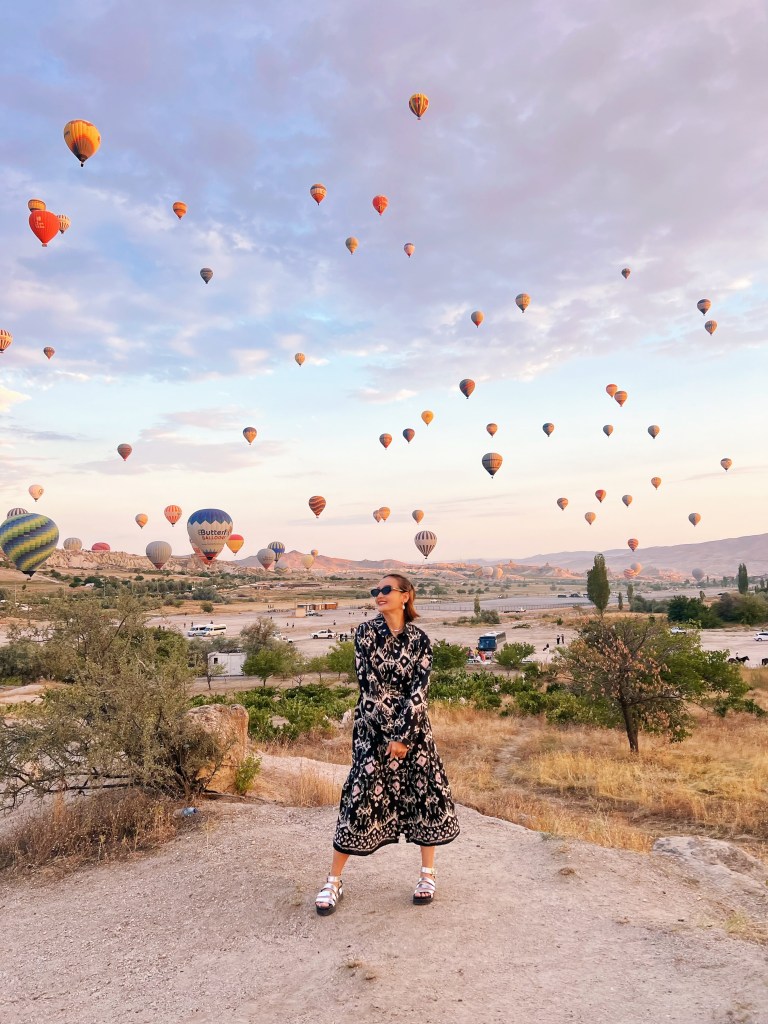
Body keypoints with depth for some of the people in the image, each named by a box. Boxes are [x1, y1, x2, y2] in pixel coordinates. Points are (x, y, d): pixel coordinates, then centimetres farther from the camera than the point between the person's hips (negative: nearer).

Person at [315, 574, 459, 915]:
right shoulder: (365, 632, -5)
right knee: (360, 797, -1)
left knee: (428, 793, 3)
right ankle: (333, 881, 12)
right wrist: (389, 735, -13)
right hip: (373, 727, -1)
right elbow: (368, 685, -10)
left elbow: (419, 690, -8)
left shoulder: (419, 639, -2)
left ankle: (428, 874, 22)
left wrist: (402, 736, -16)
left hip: (413, 726, 2)